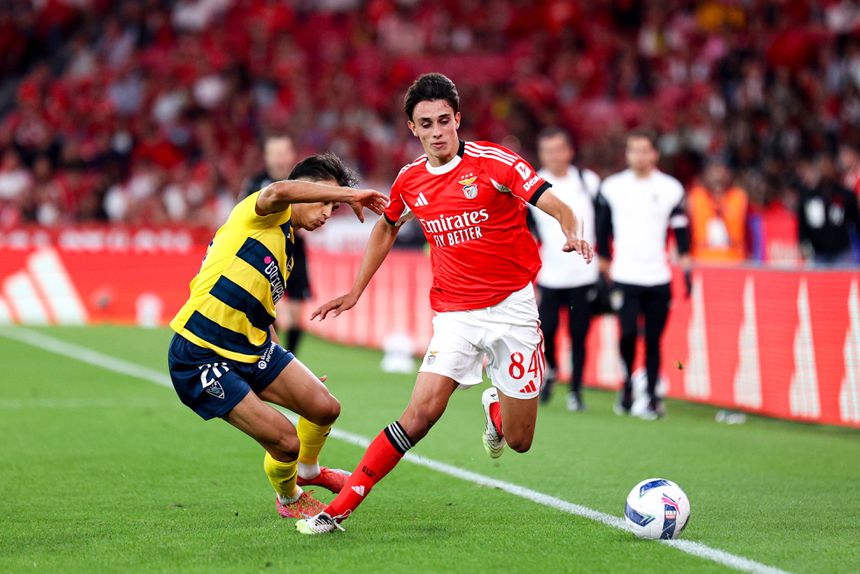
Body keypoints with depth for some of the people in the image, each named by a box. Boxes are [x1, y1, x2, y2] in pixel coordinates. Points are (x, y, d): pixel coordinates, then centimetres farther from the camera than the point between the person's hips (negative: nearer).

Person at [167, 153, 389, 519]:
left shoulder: (286, 255, 19)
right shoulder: (263, 214, -8)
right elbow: (279, 191, -33)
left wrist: (292, 376, 21)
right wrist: (349, 194, -26)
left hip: (251, 350, 9)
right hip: (199, 356, -9)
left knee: (325, 408, -1)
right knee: (286, 441, -12)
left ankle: (306, 470, 31)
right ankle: (289, 499, 22)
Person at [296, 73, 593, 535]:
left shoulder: (494, 162, -10)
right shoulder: (410, 181, 3)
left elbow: (557, 207, -15)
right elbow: (386, 229, 24)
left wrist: (573, 233, -38)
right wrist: (355, 292, 23)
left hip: (511, 307, -2)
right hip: (454, 315, 2)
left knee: (518, 441, 3)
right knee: (420, 414, -18)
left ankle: (496, 408, 42)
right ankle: (340, 508, -11)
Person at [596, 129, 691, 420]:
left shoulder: (670, 189, 4)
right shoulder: (612, 187, 4)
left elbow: (681, 230, 7)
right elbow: (602, 229, 11)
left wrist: (685, 266, -1)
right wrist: (603, 265, 11)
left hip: (659, 278, 1)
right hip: (625, 277, -1)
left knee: (653, 340, 2)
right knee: (628, 333, -14)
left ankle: (652, 396, 12)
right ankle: (627, 385, 9)